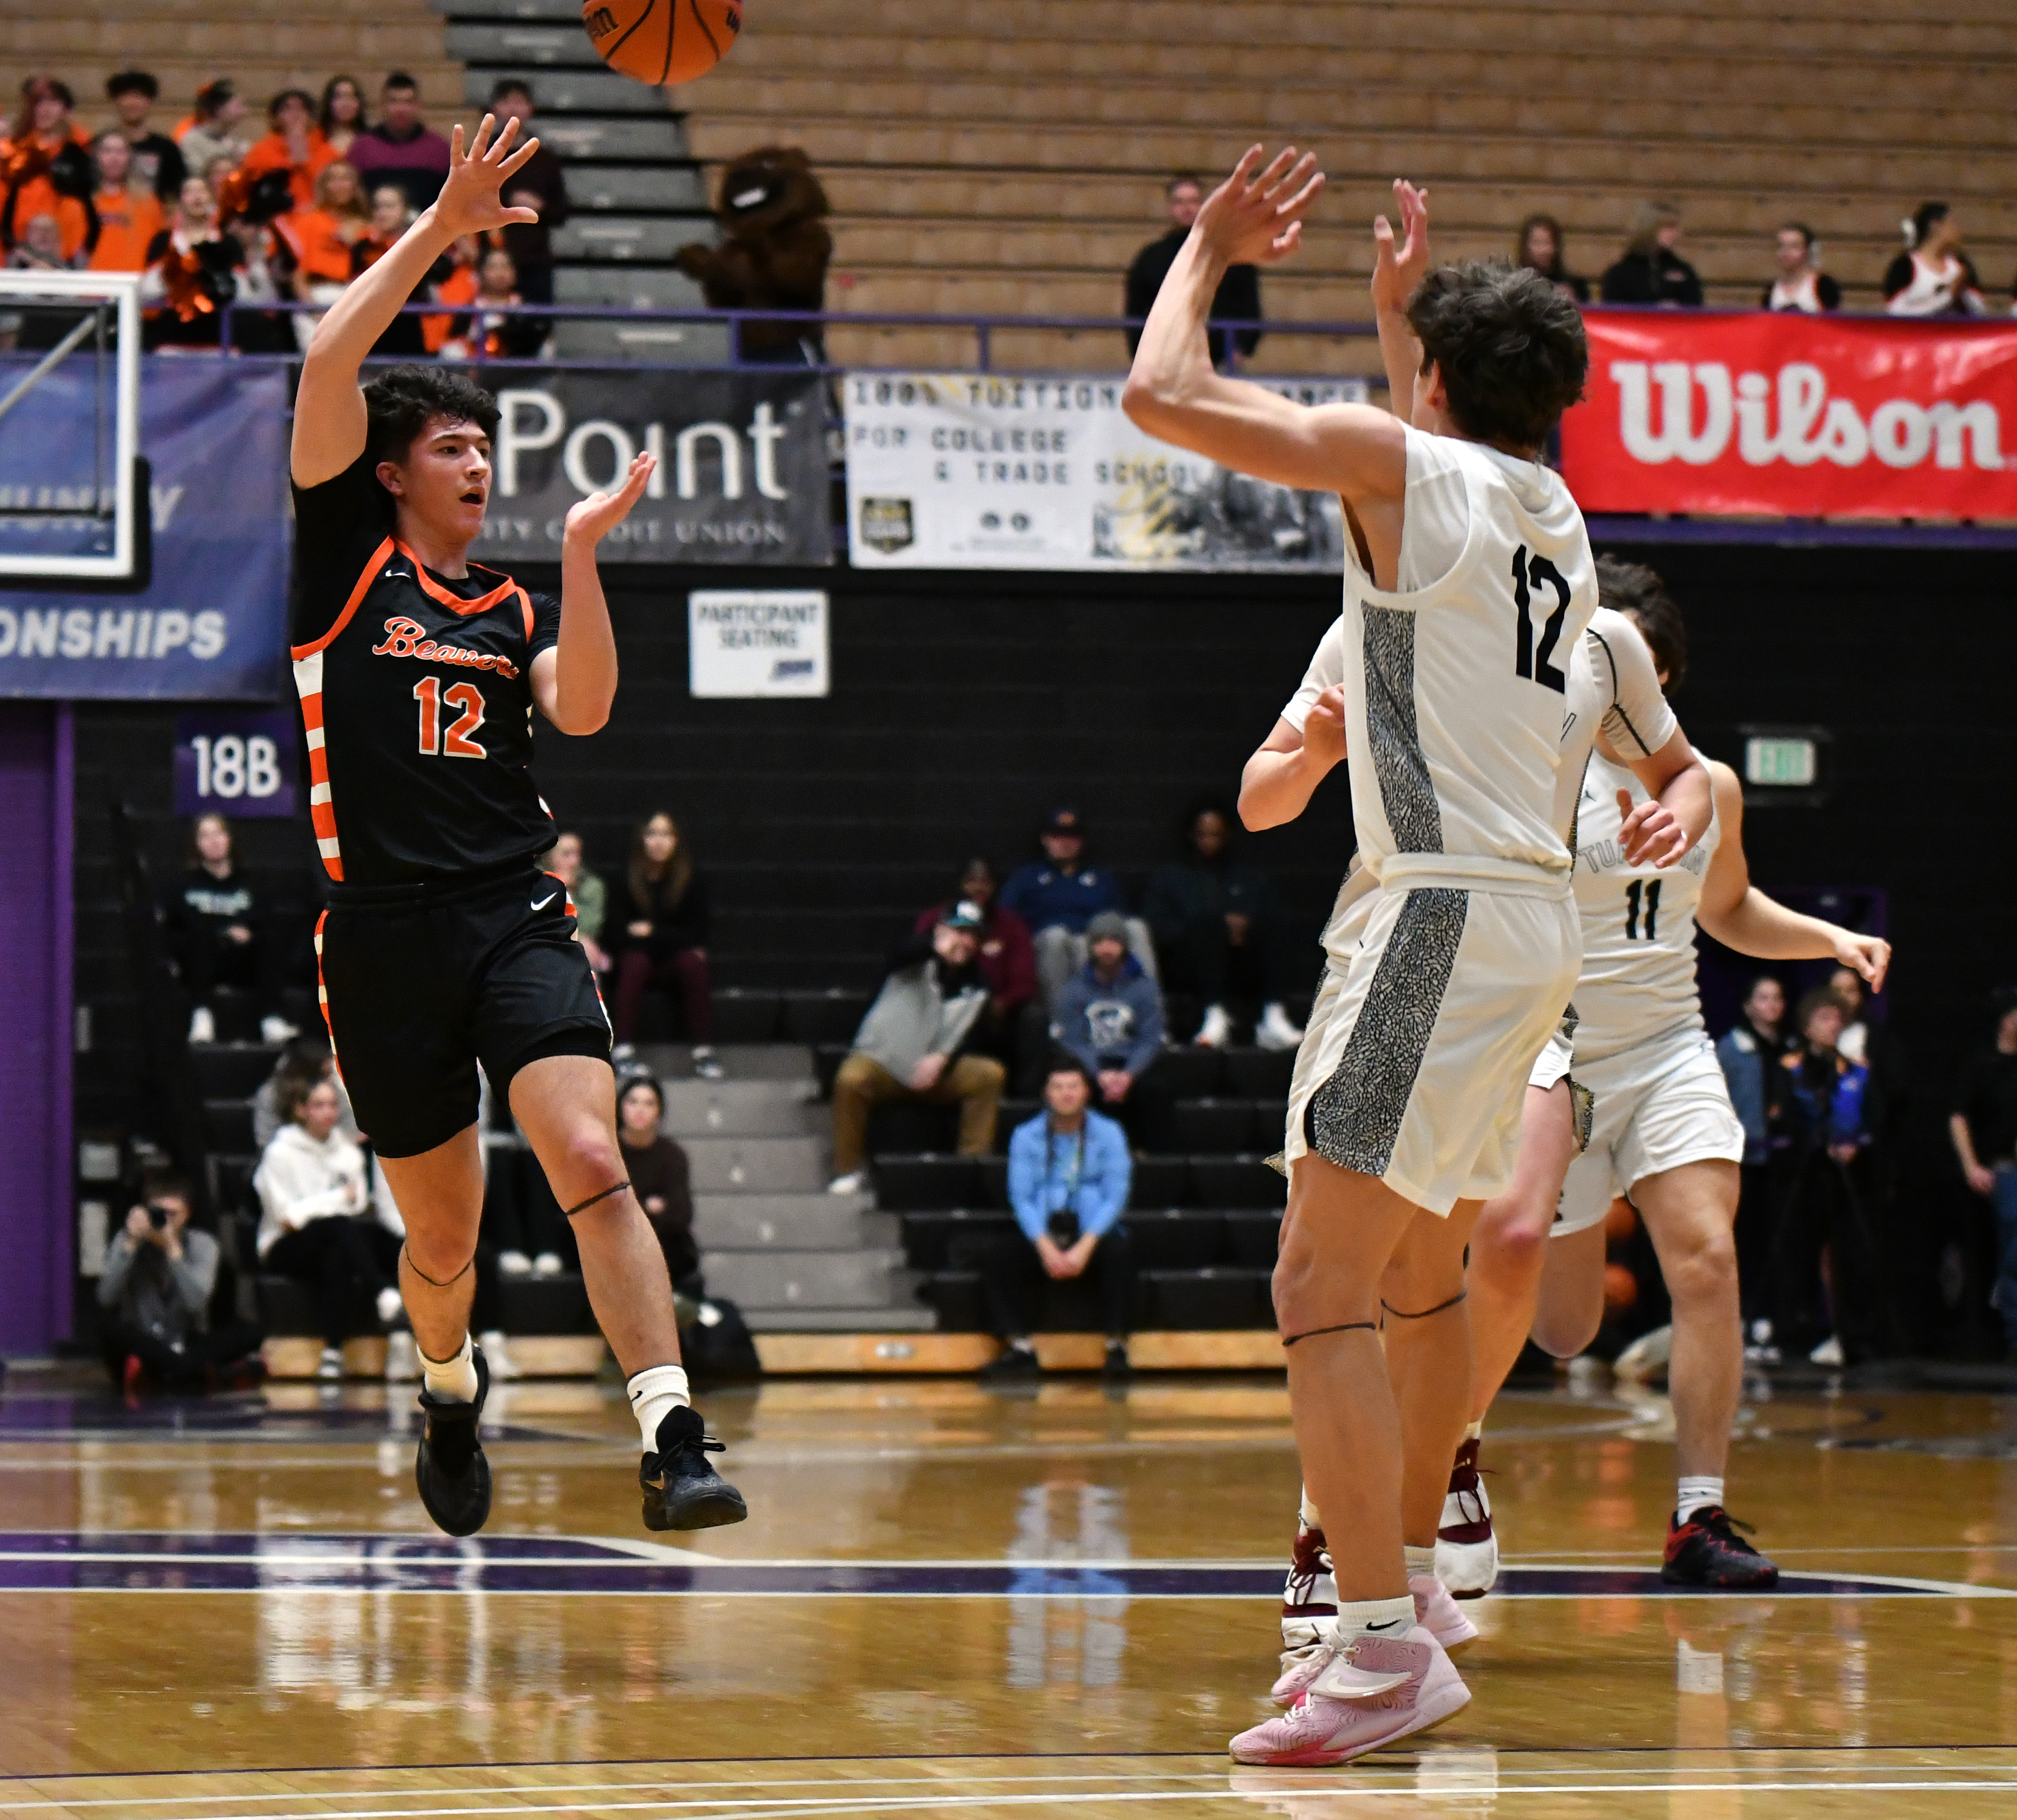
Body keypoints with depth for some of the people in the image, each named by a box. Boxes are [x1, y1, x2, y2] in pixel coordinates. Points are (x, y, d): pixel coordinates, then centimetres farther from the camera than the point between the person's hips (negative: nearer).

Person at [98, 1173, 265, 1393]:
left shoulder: (202, 1245, 0)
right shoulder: (126, 1241, 0)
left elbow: (196, 1302, -17)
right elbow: (107, 1299, -16)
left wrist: (173, 1249, -23)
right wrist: (131, 1245, -20)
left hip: (188, 1347, 0)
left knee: (250, 1332, -23)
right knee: (112, 1331, -33)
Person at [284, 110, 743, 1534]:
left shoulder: (517, 608, 17)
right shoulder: (348, 561, 7)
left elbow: (583, 712, -1)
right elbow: (329, 368, -4)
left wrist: (581, 557, -8)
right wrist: (440, 231, -4)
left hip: (519, 921, 1)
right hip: (385, 931, -1)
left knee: (591, 1164, -21)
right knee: (443, 1236, 8)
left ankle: (677, 1445, -29)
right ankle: (453, 1393, 41)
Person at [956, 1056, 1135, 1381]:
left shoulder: (1108, 1135, 4)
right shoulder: (1026, 1137, 7)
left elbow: (1115, 1198, -4)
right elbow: (1021, 1198, -1)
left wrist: (1084, 1248, -19)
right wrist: (1046, 1248, -18)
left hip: (1093, 1236, -2)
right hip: (1042, 1239, 2)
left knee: (1118, 1253, -35)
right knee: (995, 1256, -26)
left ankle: (1117, 1348, -33)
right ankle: (1020, 1349, -29)